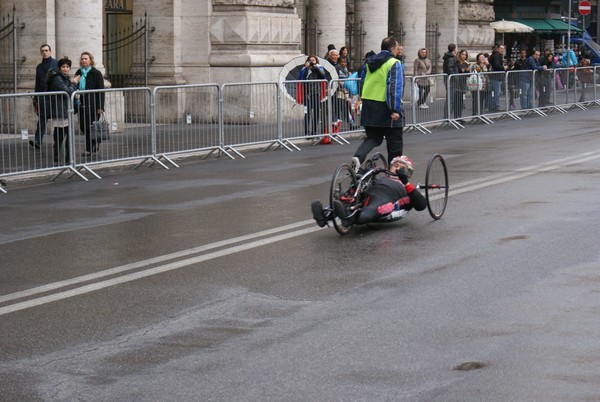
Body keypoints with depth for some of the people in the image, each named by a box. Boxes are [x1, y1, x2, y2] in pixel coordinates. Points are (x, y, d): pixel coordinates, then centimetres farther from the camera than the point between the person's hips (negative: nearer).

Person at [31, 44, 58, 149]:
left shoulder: (56, 64, 4)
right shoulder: (39, 67, 18)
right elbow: (37, 84, 20)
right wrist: (35, 101, 15)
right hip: (42, 96, 3)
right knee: (41, 119, -6)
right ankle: (38, 141, -13)